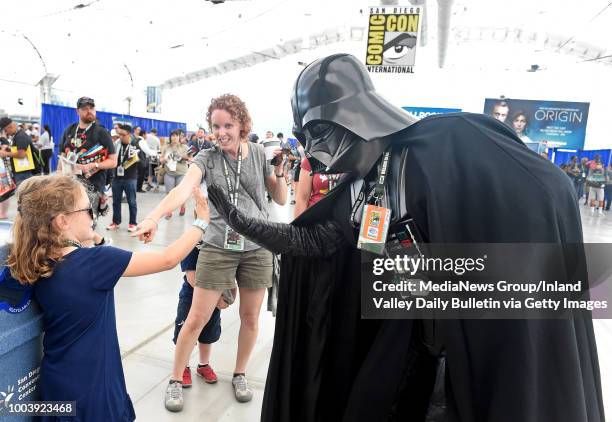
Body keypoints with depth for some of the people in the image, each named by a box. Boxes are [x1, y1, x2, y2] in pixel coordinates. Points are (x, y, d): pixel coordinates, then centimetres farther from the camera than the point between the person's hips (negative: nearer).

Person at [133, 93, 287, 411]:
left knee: (250, 318, 13)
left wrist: (280, 169, -10)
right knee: (196, 318, 3)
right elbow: (183, 189, -22)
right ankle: (175, 381, 25)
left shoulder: (259, 154, 1)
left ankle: (239, 375, 36)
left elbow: (281, 199, 6)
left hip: (257, 248, 2)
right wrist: (153, 217, -39)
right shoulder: (207, 158, -4)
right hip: (218, 248, -1)